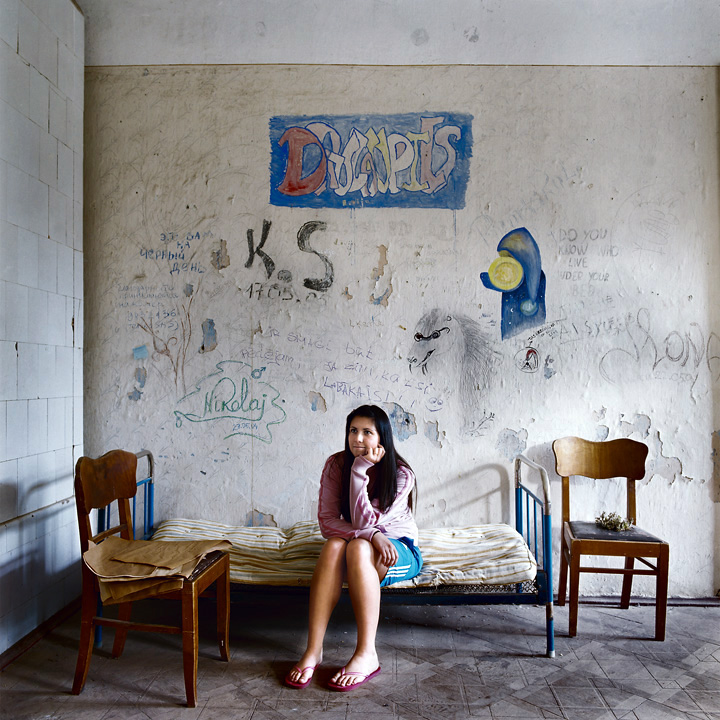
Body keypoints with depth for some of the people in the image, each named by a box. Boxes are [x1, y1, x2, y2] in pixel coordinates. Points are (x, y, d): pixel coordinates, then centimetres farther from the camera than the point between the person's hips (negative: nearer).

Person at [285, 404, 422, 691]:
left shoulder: (401, 474, -18)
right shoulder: (336, 464, -10)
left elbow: (364, 522, -25)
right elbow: (327, 521, -14)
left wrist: (360, 470, -29)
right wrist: (370, 534, -28)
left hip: (400, 551, -2)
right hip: (357, 546, 3)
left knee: (358, 548, -35)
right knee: (333, 546, -32)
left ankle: (366, 654, -31)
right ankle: (313, 651, -31)